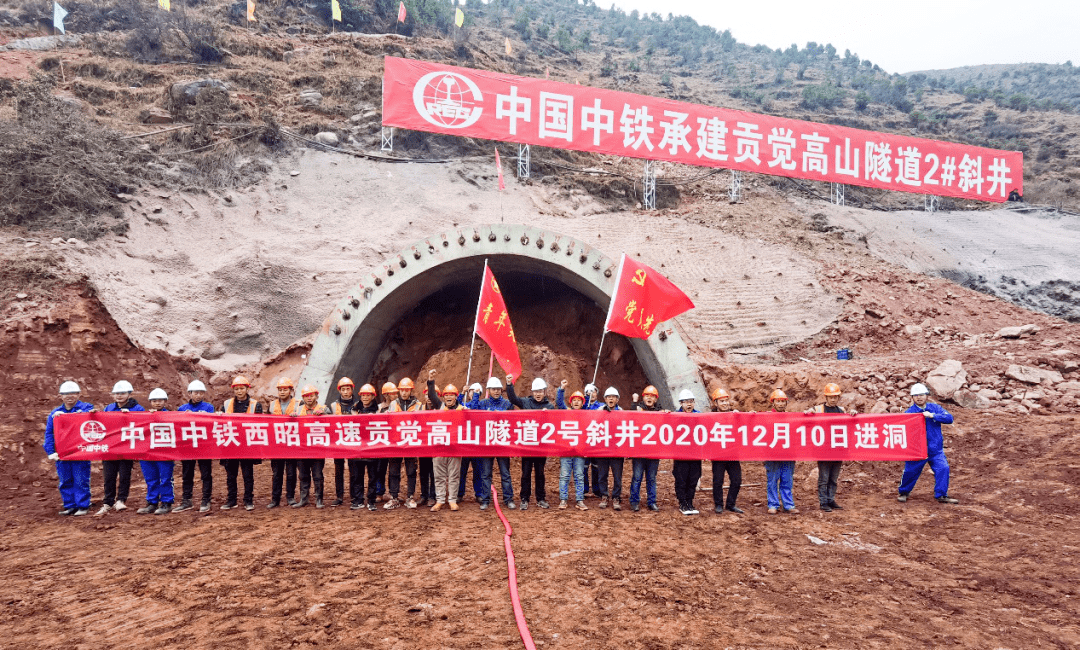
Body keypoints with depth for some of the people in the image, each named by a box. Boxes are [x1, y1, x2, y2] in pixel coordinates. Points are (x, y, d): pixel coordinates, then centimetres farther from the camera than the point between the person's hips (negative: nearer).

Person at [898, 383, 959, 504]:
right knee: (911, 471, 7)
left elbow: (949, 418, -11)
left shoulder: (935, 408, 2)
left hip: (936, 449, 2)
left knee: (943, 468, -12)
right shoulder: (909, 413, -5)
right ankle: (904, 492, 29)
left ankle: (941, 495, 1)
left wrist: (932, 415, -22)